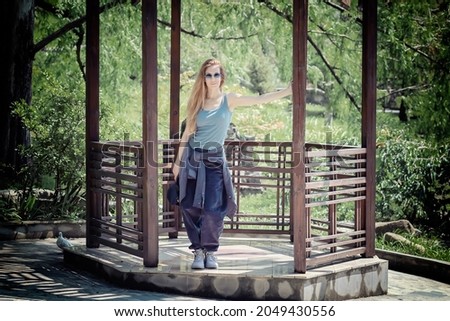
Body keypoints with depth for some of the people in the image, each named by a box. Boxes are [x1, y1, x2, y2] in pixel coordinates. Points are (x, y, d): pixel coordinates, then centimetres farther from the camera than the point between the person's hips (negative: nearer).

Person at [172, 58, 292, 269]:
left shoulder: (229, 100, 3)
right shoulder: (197, 102, 8)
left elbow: (261, 99, -5)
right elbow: (187, 132, 11)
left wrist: (289, 90, -13)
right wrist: (178, 161, 11)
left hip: (215, 160, -1)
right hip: (193, 158, 2)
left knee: (213, 209, -10)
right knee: (190, 207, -3)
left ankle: (210, 252, 8)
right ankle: (198, 251, 11)